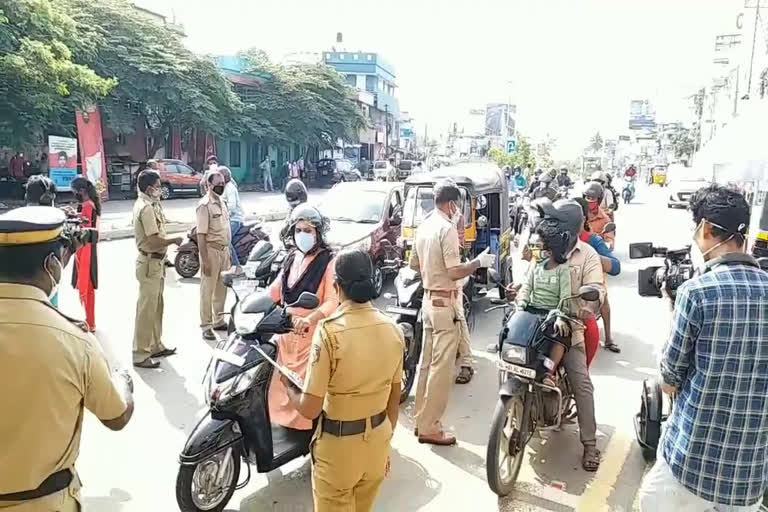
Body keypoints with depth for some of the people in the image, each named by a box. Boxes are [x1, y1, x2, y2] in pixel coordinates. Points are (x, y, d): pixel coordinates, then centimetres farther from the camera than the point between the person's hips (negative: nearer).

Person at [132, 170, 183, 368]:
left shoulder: (148, 204, 12)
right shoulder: (146, 208, -20)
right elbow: (155, 241, -24)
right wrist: (175, 239, -13)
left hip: (155, 262, 11)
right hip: (150, 263, -11)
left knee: (156, 307, 19)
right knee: (146, 309, -3)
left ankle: (155, 346, 31)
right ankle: (140, 355, 6)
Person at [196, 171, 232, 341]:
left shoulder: (221, 202, 11)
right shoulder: (205, 205, -15)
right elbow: (201, 235, -18)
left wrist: (228, 251, 16)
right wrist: (204, 259, -22)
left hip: (224, 250, 8)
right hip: (211, 250, -8)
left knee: (221, 288, 16)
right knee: (207, 289, 0)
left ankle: (219, 321, 28)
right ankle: (206, 325, 8)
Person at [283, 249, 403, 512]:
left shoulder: (330, 331, -23)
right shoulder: (392, 329, -7)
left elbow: (310, 409, -21)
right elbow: (394, 399, 3)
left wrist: (289, 387, -1)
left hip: (339, 446, -4)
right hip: (377, 441, 5)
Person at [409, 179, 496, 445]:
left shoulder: (424, 226, 9)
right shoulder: (446, 228, -16)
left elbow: (414, 264, 17)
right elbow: (455, 272, -21)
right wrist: (479, 261, -7)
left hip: (429, 299, 9)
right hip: (444, 303, -9)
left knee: (427, 363, 15)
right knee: (441, 367, -2)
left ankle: (421, 420, 25)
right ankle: (430, 428, 4)